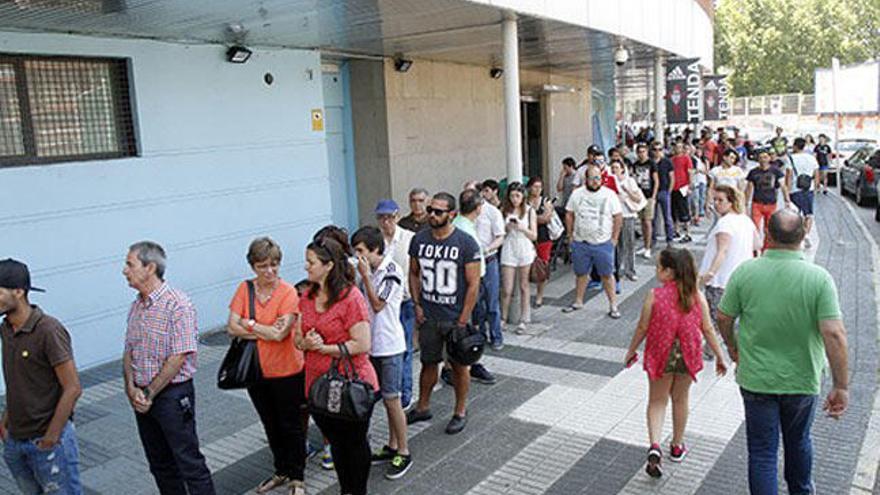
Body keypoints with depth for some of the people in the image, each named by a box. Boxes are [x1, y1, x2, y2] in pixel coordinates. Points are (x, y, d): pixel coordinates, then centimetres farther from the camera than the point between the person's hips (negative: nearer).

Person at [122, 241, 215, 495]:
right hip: (142, 397, 8)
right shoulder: (137, 305, 8)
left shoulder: (177, 304, -17)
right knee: (160, 464, 17)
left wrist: (150, 393, -14)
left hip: (173, 393, -7)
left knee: (189, 462, 0)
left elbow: (178, 357, -19)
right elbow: (129, 351, 12)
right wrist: (131, 388, -4)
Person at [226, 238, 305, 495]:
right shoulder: (245, 289, -4)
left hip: (286, 371, -4)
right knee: (270, 425, 20)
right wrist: (266, 331, -19)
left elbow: (279, 334, -23)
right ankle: (281, 471, 39)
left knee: (290, 425, 10)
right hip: (255, 370, 5)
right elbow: (232, 328, -10)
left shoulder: (288, 292, -16)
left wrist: (249, 324, -13)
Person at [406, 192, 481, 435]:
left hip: (455, 318, -3)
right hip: (428, 317, 3)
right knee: (428, 362, 16)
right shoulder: (419, 240, 0)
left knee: (459, 365, 9)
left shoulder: (466, 243, -12)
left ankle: (460, 412, 26)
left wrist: (463, 320, -13)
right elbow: (413, 273, 12)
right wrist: (417, 305, 3)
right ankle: (423, 407, 33)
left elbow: (473, 284, -11)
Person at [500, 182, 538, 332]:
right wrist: (507, 228, -15)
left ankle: (523, 320, 17)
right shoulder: (504, 211, 2)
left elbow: (534, 236, 1)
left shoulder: (530, 211, 2)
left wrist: (522, 228, -15)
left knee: (524, 286, 9)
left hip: (525, 251, 1)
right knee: (507, 290, -2)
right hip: (508, 251, 0)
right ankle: (503, 318, 15)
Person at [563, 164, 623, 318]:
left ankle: (613, 305, 13)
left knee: (607, 275, 4)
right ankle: (578, 302, 28)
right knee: (581, 273, 14)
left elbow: (618, 217, -2)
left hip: (603, 243, -2)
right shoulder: (577, 194, 2)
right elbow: (569, 214, 8)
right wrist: (570, 235, 5)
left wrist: (614, 238, -5)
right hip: (580, 242, 2)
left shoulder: (609, 194, -4)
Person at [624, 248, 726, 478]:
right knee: (680, 399, 21)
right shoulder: (697, 297, -7)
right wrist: (720, 357, 8)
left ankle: (655, 446, -9)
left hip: (660, 355, -2)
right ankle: (677, 447, 34)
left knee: (657, 401, 10)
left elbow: (642, 327, -9)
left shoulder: (655, 295, -16)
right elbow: (708, 330, -3)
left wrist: (631, 351, 5)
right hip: (687, 355, 3)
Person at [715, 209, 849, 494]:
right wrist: (841, 386, -12)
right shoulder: (819, 278, -17)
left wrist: (733, 346, 16)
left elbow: (723, 317, -4)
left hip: (756, 378, -1)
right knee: (799, 441, 26)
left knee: (762, 452, 10)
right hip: (802, 380, 1)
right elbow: (834, 334, -20)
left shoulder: (746, 272, -14)